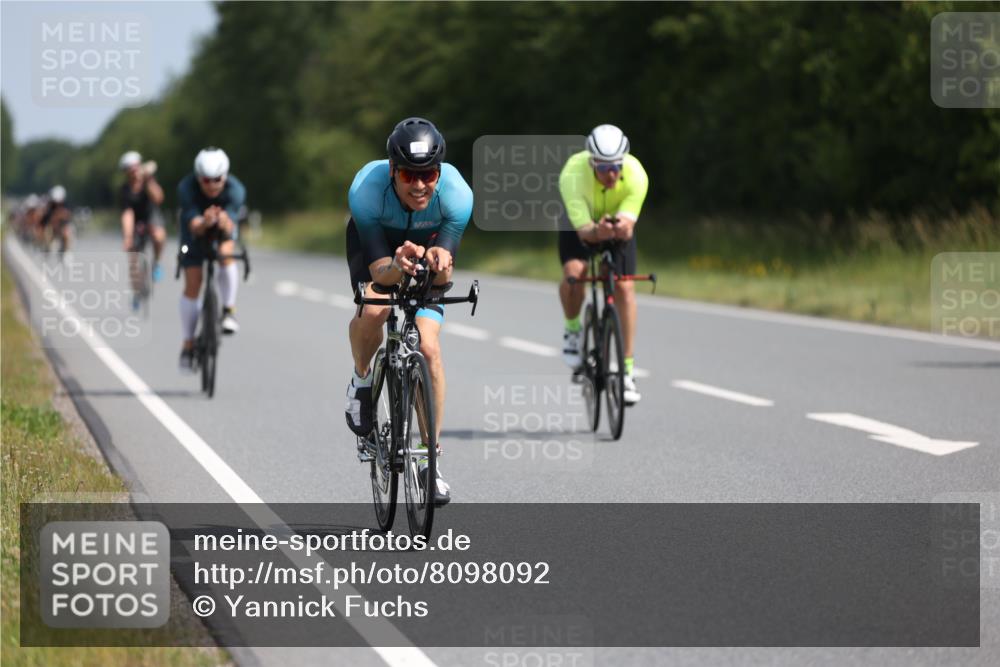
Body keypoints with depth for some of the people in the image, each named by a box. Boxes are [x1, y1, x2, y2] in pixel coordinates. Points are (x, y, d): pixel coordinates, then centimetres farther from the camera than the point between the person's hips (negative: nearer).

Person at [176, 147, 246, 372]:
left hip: (224, 225, 0)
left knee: (226, 253, -33)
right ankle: (188, 345, 5)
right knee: (192, 284, -7)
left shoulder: (235, 190, -34)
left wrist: (224, 223, -65)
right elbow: (194, 226, -41)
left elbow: (230, 226, -42)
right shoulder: (186, 188, -34)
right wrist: (205, 223, -63)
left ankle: (229, 311, -15)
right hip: (197, 227, 0)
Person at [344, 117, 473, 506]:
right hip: (375, 245, -1)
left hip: (428, 245, 1)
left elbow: (444, 279, -35)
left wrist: (439, 263, -58)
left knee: (428, 348, -14)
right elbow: (380, 273, -37)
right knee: (374, 309, -32)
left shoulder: (457, 194, -36)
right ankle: (362, 381, 0)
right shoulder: (366, 190, -38)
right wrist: (399, 266, -60)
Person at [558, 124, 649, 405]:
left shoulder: (636, 175, -34)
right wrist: (597, 231, -60)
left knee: (624, 287, -12)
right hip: (581, 223, -1)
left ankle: (628, 371, -4)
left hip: (618, 225, 1)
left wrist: (621, 227, -58)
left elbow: (627, 230, -35)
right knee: (574, 272, -28)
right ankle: (573, 330, 1)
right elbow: (584, 230, -38)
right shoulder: (572, 175, -38)